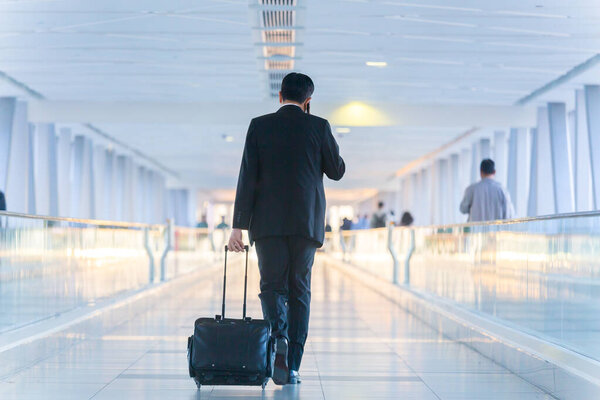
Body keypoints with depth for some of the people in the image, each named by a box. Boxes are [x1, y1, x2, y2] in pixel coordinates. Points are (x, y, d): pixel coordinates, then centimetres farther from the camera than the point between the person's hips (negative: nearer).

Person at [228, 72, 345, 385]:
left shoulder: (259, 125, 3)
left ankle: (278, 337, -24)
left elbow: (247, 177, -2)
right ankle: (292, 366, 5)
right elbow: (337, 171, 11)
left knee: (272, 286, 6)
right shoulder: (318, 127, 3)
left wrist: (239, 226, -2)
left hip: (268, 221, 0)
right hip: (306, 222, 0)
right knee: (299, 291, 8)